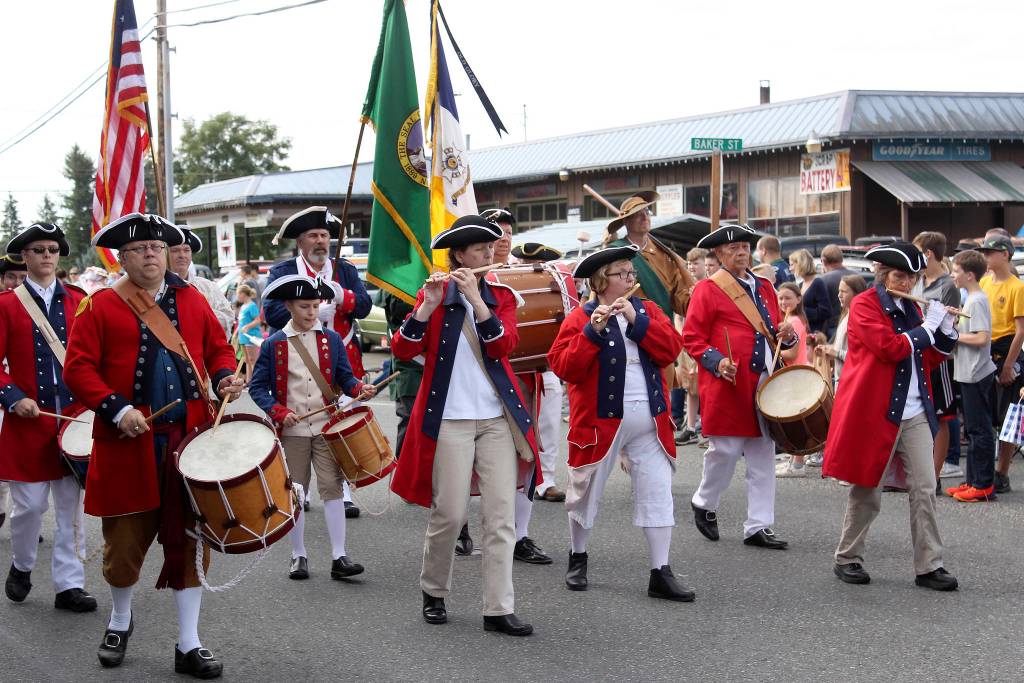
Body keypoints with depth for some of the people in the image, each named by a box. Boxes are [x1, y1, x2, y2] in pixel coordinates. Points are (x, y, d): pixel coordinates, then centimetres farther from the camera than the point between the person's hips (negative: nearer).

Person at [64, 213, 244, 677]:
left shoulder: (192, 300, 10)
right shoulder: (100, 307, -1)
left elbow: (218, 347, 16)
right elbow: (78, 368, -6)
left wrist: (223, 377, -6)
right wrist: (116, 409, -18)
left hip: (191, 439, 2)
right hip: (129, 442, -2)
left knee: (190, 539, 3)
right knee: (126, 538, 8)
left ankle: (189, 645, 10)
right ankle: (120, 619, 36)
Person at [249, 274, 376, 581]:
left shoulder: (331, 339, 4)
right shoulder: (274, 344, 0)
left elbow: (344, 376, 9)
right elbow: (257, 386, 1)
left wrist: (360, 389, -13)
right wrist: (280, 412, -13)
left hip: (326, 427, 0)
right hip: (292, 430, 0)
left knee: (332, 487, -5)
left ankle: (339, 557, -3)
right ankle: (298, 556, 18)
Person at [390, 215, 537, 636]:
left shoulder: (501, 296, 10)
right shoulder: (434, 294, 3)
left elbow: (504, 346, -8)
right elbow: (402, 351, -8)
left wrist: (476, 298, -16)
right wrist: (429, 304, -19)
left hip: (498, 418, 3)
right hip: (449, 419, -3)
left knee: (501, 514, -2)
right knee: (450, 514, -2)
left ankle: (499, 609, 1)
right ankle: (433, 593, 20)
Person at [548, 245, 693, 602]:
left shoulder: (647, 309, 8)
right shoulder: (581, 318, -5)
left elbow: (671, 349, -5)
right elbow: (563, 366, -15)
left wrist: (636, 321, -15)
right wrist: (593, 331, -23)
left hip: (650, 421, 3)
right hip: (601, 421, -3)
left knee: (658, 493, 0)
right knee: (586, 492, 10)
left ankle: (660, 574, 5)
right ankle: (578, 559, 32)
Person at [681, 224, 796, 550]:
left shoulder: (764, 287, 16)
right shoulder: (708, 290, -3)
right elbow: (692, 338, -5)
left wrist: (785, 334, 3)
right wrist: (717, 361, -19)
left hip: (764, 384, 6)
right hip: (728, 385, -6)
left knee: (763, 456, 5)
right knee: (725, 450, -2)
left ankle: (758, 527, 10)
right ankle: (704, 504, 25)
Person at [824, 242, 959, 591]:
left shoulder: (911, 308, 15)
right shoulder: (864, 305, -7)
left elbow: (929, 358, 18)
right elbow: (889, 347, -21)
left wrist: (946, 330, 4)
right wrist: (927, 327, -11)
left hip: (914, 414, 6)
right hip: (874, 413, -6)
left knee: (925, 489, 0)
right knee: (866, 492, 2)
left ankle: (929, 566, 3)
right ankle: (847, 559, 17)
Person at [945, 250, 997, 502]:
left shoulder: (977, 301, -17)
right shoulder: (971, 298, 13)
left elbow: (982, 338, -24)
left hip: (976, 374, -10)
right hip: (970, 374, 10)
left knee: (979, 429, -5)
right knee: (973, 429, 14)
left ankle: (984, 485, -1)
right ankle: (973, 481, 21)